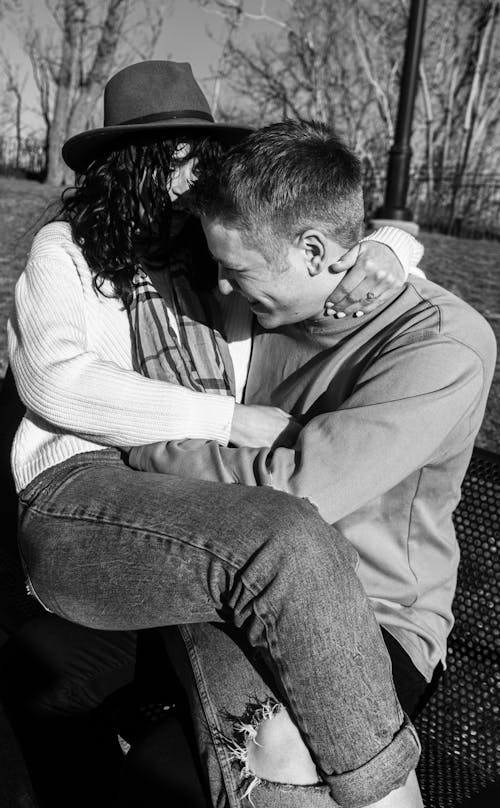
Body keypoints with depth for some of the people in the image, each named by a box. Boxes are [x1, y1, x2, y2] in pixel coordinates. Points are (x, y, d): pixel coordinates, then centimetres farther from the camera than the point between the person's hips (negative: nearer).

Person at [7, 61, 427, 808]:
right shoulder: (66, 250, 10)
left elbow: (397, 234, 22)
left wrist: (381, 254, -5)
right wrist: (226, 419, -15)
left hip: (214, 497, 5)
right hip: (83, 492, -5)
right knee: (288, 546, -30)